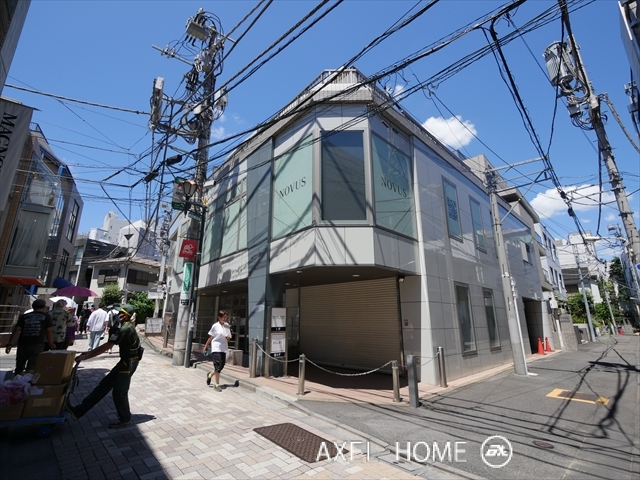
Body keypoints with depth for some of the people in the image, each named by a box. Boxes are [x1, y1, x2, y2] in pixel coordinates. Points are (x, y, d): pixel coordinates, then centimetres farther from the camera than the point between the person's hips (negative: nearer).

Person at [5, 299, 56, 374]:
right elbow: (48, 331, 3)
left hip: (22, 345, 4)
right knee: (32, 369, -2)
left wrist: (10, 344, 3)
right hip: (37, 345, -4)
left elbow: (16, 330, 2)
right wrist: (51, 344, 13)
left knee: (19, 367, 21)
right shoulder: (46, 316, 4)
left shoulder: (23, 316, 12)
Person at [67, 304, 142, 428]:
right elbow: (109, 345, 15)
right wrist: (89, 353, 11)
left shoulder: (126, 328, -21)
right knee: (104, 385, 12)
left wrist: (86, 356, -16)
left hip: (129, 363, -10)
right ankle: (79, 411, 20)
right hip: (125, 361, 10)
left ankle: (124, 418, 20)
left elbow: (107, 346, -22)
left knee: (119, 391, 2)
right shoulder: (125, 327, 13)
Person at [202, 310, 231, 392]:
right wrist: (205, 347, 3)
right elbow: (210, 338, 0)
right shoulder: (215, 326, -7)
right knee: (218, 366, -6)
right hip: (216, 349, -5)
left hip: (223, 349, 5)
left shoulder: (227, 327, 6)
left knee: (221, 366, 9)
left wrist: (228, 338, -10)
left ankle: (210, 374, 37)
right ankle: (217, 384, 6)